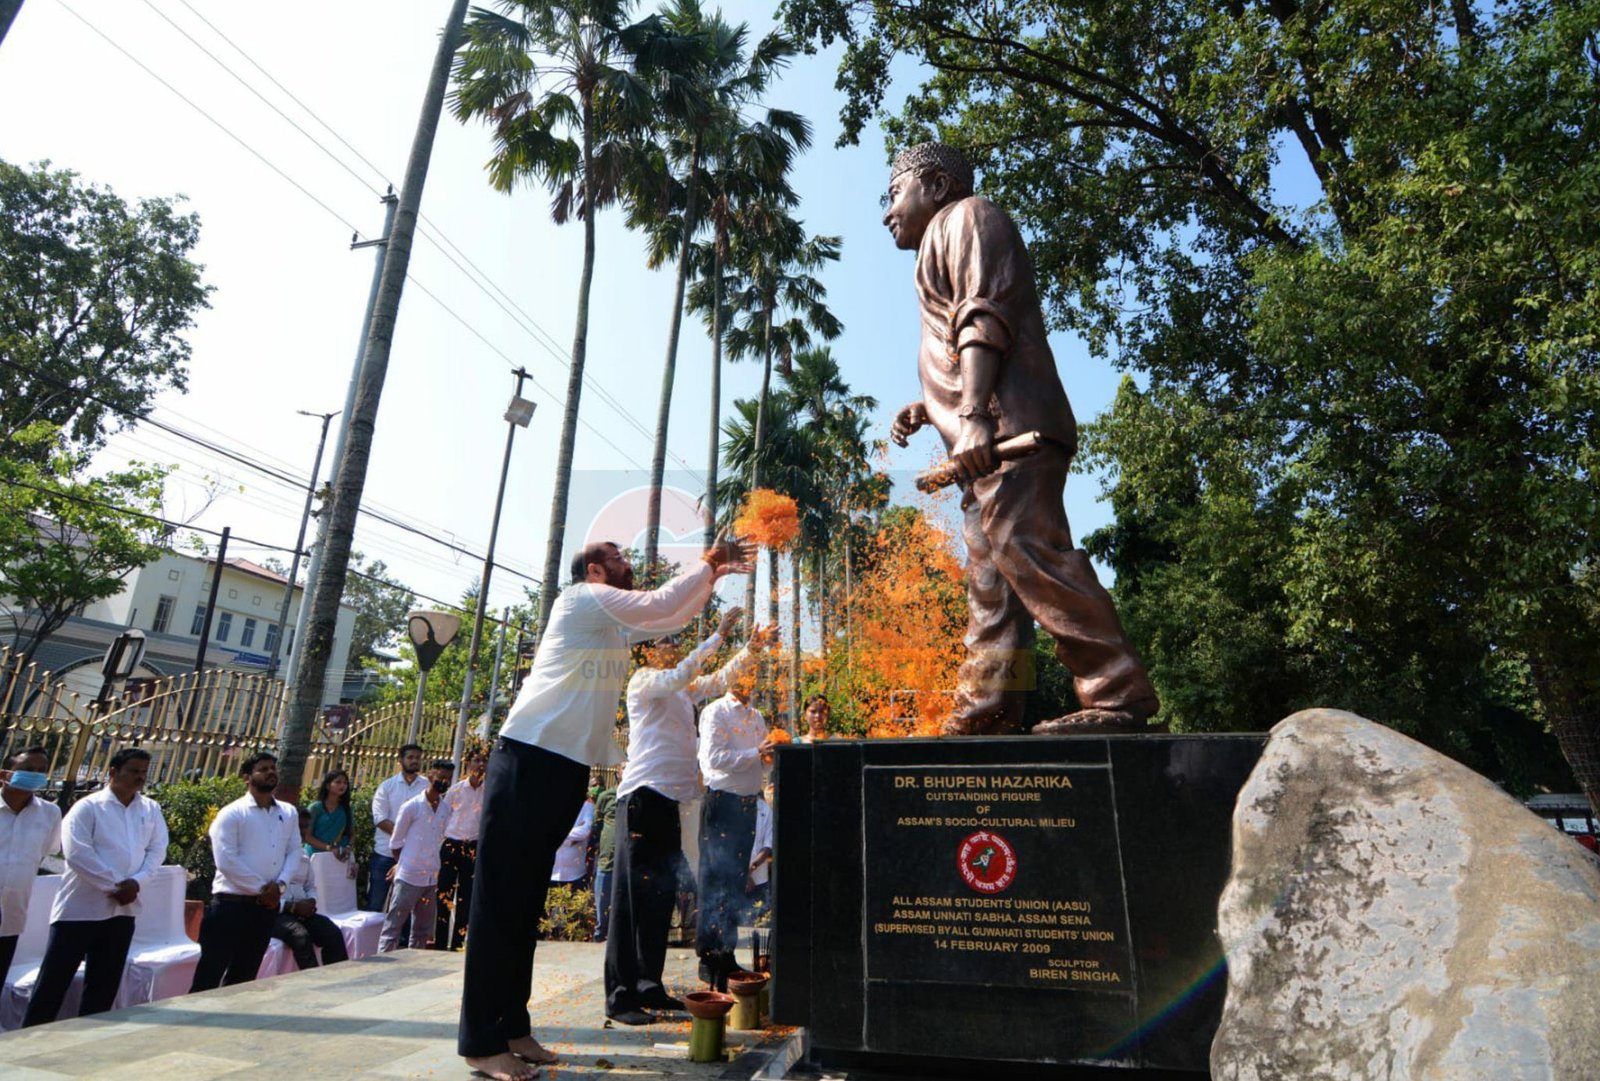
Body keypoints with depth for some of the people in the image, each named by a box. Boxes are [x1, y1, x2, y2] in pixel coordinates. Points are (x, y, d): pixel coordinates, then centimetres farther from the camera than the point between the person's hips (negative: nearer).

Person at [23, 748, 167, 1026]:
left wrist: (136, 881, -12)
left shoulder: (151, 809, 8)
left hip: (123, 909, 5)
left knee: (104, 985, 12)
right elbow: (77, 853, -16)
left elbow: (157, 849, 5)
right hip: (80, 907, -5)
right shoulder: (88, 807, -7)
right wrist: (114, 885, -17)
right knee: (54, 980, 1)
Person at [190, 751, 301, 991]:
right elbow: (226, 861, -15)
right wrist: (260, 888, -14)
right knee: (210, 973, -1)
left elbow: (295, 851, 8)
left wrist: (279, 884, -9)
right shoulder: (231, 814, -8)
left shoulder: (289, 813, 8)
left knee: (244, 974, 15)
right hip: (231, 903, -5)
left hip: (267, 905, 5)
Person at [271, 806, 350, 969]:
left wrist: (311, 901, 0)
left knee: (333, 933, -17)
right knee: (301, 936, -34)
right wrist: (292, 906, -19)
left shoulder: (303, 855, 15)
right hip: (275, 913, -6)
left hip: (301, 911, 6)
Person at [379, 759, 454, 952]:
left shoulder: (447, 808, 4)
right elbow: (397, 841, 0)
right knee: (393, 924, -1)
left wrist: (431, 863, 14)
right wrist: (401, 864, 6)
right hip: (409, 876, -5)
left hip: (432, 878, 5)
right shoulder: (412, 806, -9)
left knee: (423, 928, 13)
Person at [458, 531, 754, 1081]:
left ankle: (512, 1027, 20)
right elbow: (659, 605, -16)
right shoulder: (581, 598, -7)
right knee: (500, 898, -3)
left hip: (569, 766, 9)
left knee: (526, 901, 12)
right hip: (529, 759, -9)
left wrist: (714, 574, 17)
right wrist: (707, 563, -4)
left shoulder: (614, 622, 19)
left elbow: (672, 618, 26)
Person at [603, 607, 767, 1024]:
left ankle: (650, 985, 20)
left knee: (661, 893, 11)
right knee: (633, 892, -7)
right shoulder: (643, 681, -3)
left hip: (671, 797, 8)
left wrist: (751, 649, 9)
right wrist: (718, 634, -21)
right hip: (644, 793, -8)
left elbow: (721, 679, 22)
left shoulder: (683, 691, 20)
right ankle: (620, 994, -2)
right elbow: (680, 675, -20)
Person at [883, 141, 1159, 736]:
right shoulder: (944, 247, 36)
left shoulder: (966, 216, 8)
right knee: (989, 582, 3)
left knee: (1026, 549, -21)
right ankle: (981, 720, 4)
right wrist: (926, 409, 21)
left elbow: (985, 314, -12)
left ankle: (1118, 695, -18)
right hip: (986, 443, 10)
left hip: (1009, 430, -10)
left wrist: (971, 415, -24)